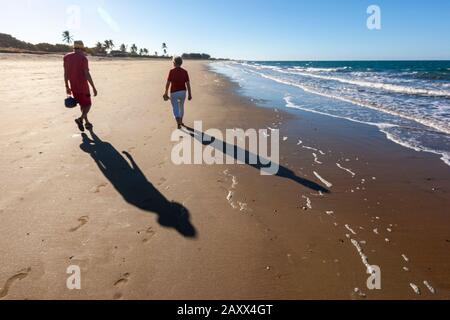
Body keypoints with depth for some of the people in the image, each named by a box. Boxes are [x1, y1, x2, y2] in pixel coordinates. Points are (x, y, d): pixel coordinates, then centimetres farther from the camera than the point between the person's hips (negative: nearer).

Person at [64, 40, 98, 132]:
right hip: (83, 86, -6)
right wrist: (94, 87, -13)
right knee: (88, 104, 8)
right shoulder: (83, 58, -12)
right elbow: (87, 74, -17)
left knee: (82, 104, 21)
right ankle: (80, 119, -15)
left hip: (73, 87, 6)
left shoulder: (66, 57, 5)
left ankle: (87, 122, 24)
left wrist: (67, 87, 14)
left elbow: (65, 73, 7)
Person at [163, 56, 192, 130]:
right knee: (181, 107, 23)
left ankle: (179, 124, -15)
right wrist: (190, 94, 2)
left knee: (176, 109, 0)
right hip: (183, 92, 4)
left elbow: (168, 83, -9)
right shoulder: (185, 72, -3)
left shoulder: (172, 71, -11)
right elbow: (188, 84, -5)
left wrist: (166, 93, 2)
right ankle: (180, 122, 36)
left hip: (174, 93, -4)